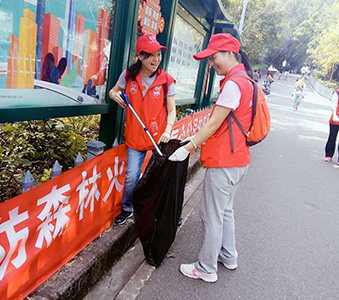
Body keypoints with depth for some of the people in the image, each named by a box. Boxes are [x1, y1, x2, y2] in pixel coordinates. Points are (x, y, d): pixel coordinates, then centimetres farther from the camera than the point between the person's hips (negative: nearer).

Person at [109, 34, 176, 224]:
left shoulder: (166, 80, -4)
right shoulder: (129, 75, -1)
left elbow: (171, 110, -1)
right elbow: (113, 91, 15)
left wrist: (168, 130, -18)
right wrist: (115, 95, -10)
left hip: (158, 135, -1)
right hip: (135, 135, 1)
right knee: (132, 176, 1)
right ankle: (127, 209, 27)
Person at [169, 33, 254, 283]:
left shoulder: (233, 83, -17)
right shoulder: (245, 80, 14)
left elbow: (214, 124, -18)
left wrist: (188, 148, -12)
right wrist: (197, 138, 13)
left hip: (224, 162, -10)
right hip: (238, 159, 10)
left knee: (212, 216, 2)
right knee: (225, 210, 22)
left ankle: (206, 269, 17)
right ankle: (228, 256, 37)